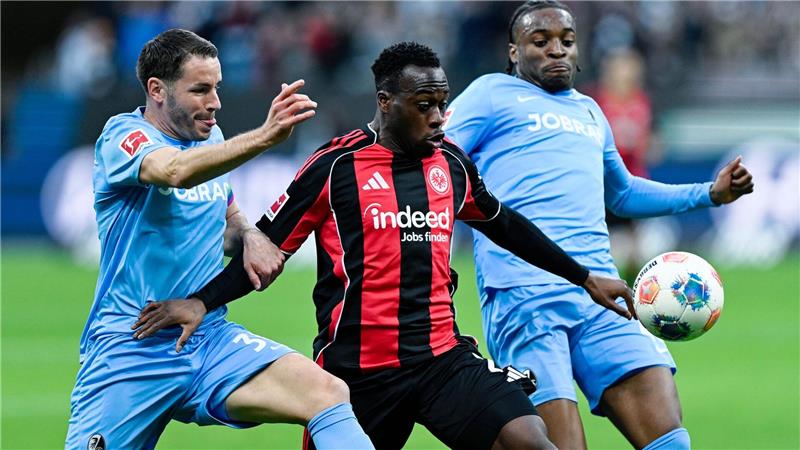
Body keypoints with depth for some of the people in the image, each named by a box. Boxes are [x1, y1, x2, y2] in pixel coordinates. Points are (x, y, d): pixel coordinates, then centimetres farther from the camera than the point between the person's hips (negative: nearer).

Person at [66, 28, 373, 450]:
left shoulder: (210, 139, 11)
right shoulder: (123, 136, -9)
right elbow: (176, 171, -33)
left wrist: (250, 237, 3)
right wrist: (264, 136, -45)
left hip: (211, 339, 5)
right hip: (130, 350, -5)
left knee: (329, 393, -19)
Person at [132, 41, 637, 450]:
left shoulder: (452, 163, 10)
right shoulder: (336, 167, -4)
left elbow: (506, 226, 26)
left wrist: (584, 277, 29)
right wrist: (202, 303, -12)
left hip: (442, 357, 3)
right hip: (357, 371, -3)